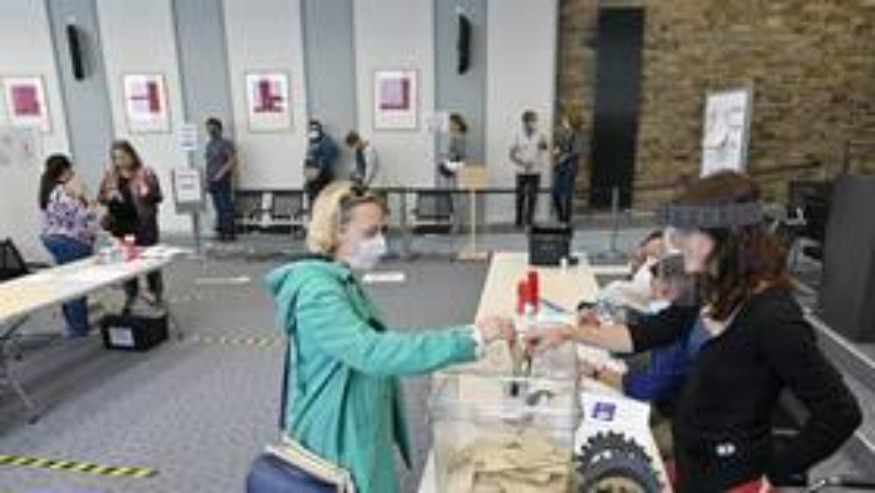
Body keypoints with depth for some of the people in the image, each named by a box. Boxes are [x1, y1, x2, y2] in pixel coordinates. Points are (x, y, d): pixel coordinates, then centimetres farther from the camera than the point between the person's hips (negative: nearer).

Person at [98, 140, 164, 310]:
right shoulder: (109, 175, 8)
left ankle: (157, 292, 17)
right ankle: (130, 294, 24)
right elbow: (100, 197, 12)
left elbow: (158, 197, -6)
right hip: (119, 225, 4)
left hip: (143, 224, -4)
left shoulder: (146, 173, -5)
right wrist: (109, 196, -10)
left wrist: (148, 193, -27)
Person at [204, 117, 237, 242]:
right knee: (219, 208, 8)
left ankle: (229, 233, -3)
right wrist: (207, 180, 14)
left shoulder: (225, 143, -6)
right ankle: (221, 231, 12)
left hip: (223, 181, -7)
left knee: (226, 207, -7)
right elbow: (208, 164, 20)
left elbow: (233, 161, -14)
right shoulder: (209, 145, 17)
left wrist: (221, 173, -18)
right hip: (212, 182, 7)